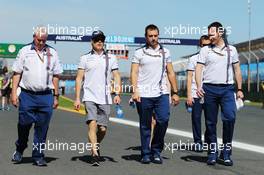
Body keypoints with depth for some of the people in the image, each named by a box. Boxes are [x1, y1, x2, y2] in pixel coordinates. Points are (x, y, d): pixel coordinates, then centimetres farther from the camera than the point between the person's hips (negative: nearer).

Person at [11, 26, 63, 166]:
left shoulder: (52, 53, 10)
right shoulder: (24, 51, 5)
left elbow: (55, 76, 13)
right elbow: (17, 73, 4)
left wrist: (56, 96, 9)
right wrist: (14, 93, -3)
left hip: (46, 96, 1)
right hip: (27, 95, -1)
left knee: (42, 128, 1)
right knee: (24, 125, 3)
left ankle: (38, 156, 10)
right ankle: (19, 150, 27)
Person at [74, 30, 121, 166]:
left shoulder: (111, 58, 11)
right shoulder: (85, 58, 7)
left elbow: (117, 76, 9)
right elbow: (79, 78, 5)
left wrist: (118, 94, -4)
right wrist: (77, 98, -1)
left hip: (105, 99, 2)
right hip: (90, 97, -2)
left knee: (103, 128, 3)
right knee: (92, 124, -17)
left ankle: (96, 146, 31)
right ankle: (95, 154, -16)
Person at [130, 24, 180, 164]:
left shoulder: (165, 52, 15)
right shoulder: (139, 53, 6)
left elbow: (170, 73, 16)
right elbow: (134, 73, -1)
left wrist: (175, 92, 11)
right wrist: (135, 91, -14)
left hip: (161, 93, 2)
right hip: (144, 95, -2)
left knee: (163, 120, -12)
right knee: (145, 125, 4)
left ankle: (156, 151, 6)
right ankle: (146, 154, 15)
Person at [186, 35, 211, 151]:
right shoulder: (194, 59, 6)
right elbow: (189, 77, 4)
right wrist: (189, 95, -3)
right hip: (196, 94, -2)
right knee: (196, 118, 0)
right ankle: (197, 142, 9)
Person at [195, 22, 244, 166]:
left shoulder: (231, 50, 12)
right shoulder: (205, 50, 8)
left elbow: (237, 70, 15)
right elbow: (198, 69, 1)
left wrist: (239, 89, 8)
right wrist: (199, 86, -13)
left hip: (227, 89, 0)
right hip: (209, 89, 0)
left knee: (230, 118, -15)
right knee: (210, 122, 3)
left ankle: (226, 152, -3)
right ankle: (212, 153, 13)